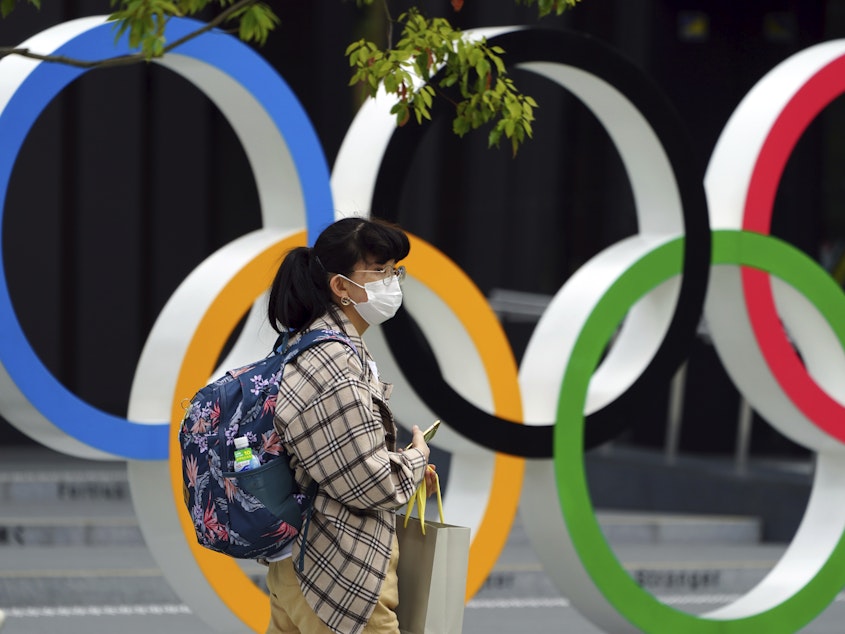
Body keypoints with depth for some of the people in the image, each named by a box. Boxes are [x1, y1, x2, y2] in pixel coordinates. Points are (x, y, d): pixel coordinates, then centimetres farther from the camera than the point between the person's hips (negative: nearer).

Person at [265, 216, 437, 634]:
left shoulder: (308, 347, 9)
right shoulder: (333, 370, -22)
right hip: (340, 579, -10)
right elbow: (371, 485, -21)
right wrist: (417, 458, -2)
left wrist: (402, 463, 11)